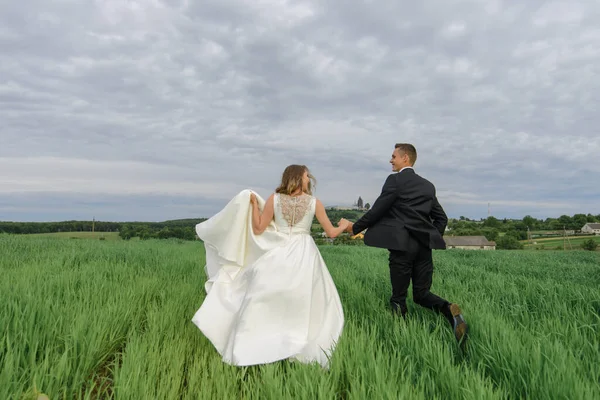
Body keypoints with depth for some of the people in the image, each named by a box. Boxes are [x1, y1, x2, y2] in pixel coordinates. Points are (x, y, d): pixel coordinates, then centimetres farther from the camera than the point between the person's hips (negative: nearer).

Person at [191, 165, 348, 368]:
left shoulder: (274, 198, -2)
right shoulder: (315, 202, -2)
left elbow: (258, 229, -2)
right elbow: (331, 233, 3)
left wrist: (254, 204, 6)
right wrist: (344, 226, 24)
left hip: (277, 254, 1)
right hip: (303, 255, 0)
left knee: (261, 303, 8)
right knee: (306, 305, 14)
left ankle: (245, 349, 12)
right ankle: (302, 347, 18)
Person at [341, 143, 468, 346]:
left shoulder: (395, 180, -4)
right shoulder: (428, 185, 16)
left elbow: (377, 210, -5)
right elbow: (441, 218, 17)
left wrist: (355, 227, 6)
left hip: (402, 245, -6)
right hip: (424, 245, 6)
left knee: (398, 297, 5)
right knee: (422, 294, 12)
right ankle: (449, 309, -14)